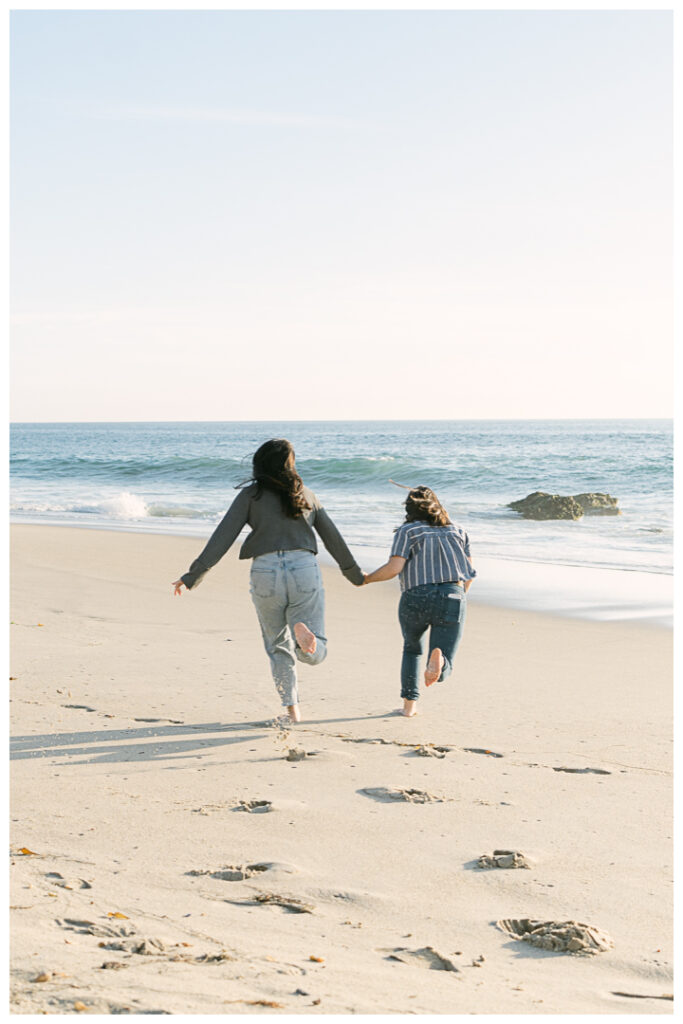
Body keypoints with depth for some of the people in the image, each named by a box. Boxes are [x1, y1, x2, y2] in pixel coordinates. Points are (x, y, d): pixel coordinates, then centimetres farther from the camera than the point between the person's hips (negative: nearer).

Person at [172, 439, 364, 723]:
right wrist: (355, 574, 36)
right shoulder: (306, 496, 15)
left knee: (278, 647, 18)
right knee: (316, 653, 1)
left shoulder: (251, 494, 6)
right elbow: (333, 539, 22)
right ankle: (302, 630, -32)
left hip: (265, 571, -1)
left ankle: (292, 707, 10)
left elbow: (223, 536, -2)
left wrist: (192, 576, 0)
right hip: (304, 569, 1)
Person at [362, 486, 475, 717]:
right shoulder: (458, 532, 19)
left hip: (415, 600, -1)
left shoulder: (407, 531, 7)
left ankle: (410, 704, 18)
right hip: (452, 598, 1)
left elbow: (394, 568, -7)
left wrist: (367, 578, 9)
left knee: (412, 649, 28)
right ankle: (438, 658, -33)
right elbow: (469, 574, 16)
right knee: (442, 672, 2)